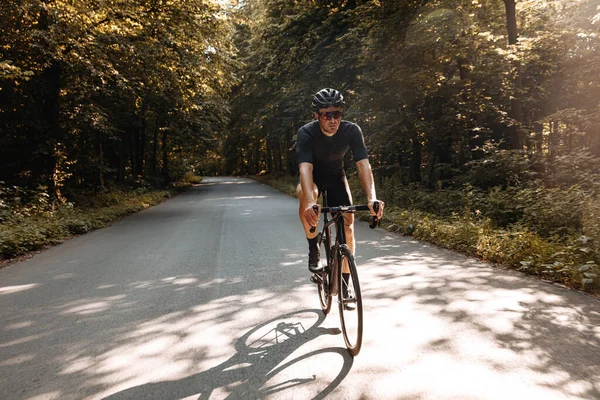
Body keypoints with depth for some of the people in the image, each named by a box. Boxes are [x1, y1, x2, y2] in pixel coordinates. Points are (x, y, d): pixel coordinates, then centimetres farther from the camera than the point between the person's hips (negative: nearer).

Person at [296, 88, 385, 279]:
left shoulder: (352, 130, -25)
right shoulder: (306, 133, -30)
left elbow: (363, 164, -33)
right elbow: (305, 167, -43)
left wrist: (372, 197, -49)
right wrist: (310, 202, -60)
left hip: (336, 176, 2)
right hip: (313, 177, -2)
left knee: (348, 227, -10)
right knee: (306, 195, -38)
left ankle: (344, 282, 8)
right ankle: (313, 248, -16)